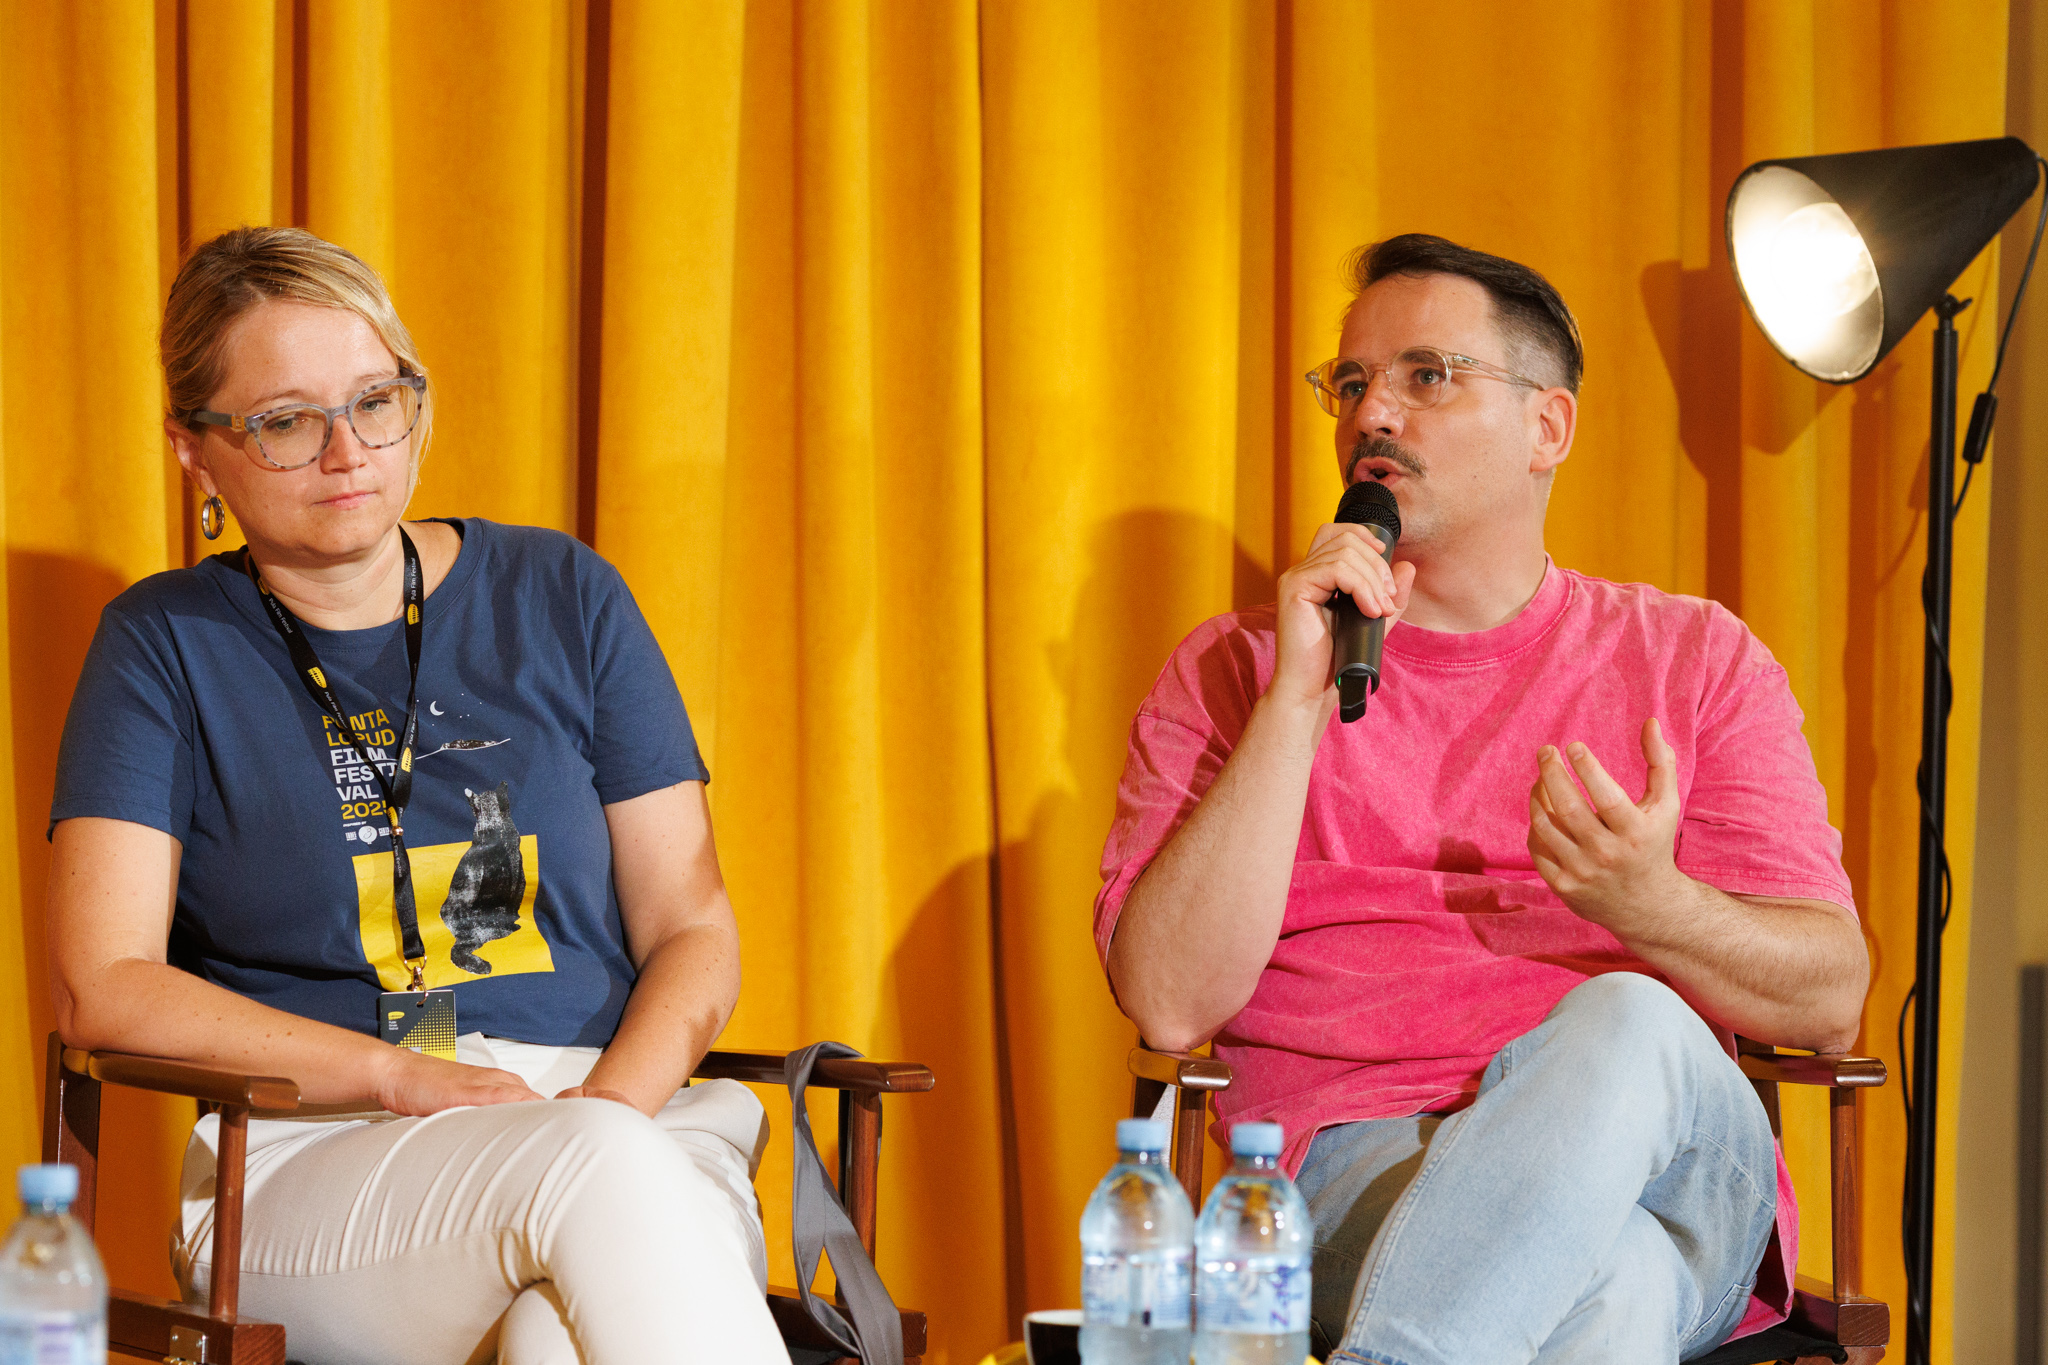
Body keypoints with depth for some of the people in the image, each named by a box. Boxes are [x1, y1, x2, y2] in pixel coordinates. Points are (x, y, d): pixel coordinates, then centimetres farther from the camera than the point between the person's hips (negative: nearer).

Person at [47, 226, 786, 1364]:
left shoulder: (566, 598, 14)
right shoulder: (167, 642, 9)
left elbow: (691, 931, 13)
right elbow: (103, 988, -1)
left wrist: (612, 1107, -9)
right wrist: (401, 1076, -13)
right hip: (311, 1162, -1)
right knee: (603, 1185, -36)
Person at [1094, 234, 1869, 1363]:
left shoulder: (1695, 659, 18)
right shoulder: (1228, 674, 16)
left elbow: (1830, 997, 8)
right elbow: (1169, 1003, -1)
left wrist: (1654, 908, -14)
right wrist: (1299, 700, -6)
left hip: (1675, 1172, 3)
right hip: (1358, 1164, -3)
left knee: (1627, 1027, -37)